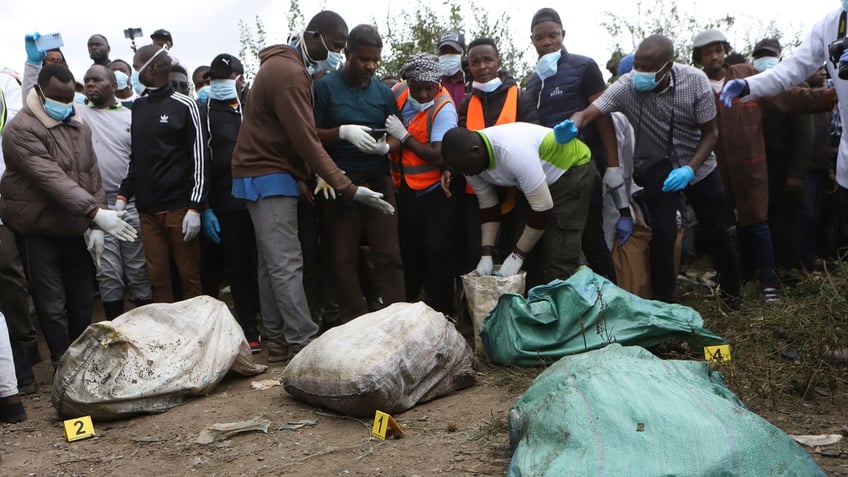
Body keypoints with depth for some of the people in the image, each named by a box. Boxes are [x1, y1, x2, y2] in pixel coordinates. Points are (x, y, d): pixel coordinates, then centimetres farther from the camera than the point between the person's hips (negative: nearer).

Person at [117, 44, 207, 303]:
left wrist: (195, 207, -11)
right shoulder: (138, 107, 15)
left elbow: (199, 158, -5)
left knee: (189, 276, -1)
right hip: (147, 209, 5)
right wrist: (123, 195, 9)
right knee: (157, 278, 5)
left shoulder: (184, 105, -2)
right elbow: (135, 157, 21)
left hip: (179, 208, -5)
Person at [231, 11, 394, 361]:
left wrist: (309, 178, 5)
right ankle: (304, 343, -8)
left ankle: (278, 341, 13)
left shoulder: (283, 65, 15)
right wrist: (348, 188, -21)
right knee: (287, 265, -10)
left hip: (262, 174, 10)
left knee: (271, 264, 9)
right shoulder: (289, 73, -18)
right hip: (270, 177, -10)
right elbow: (307, 141, -22)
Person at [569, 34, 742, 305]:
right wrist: (571, 127, -54)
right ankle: (663, 303, 2)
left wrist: (689, 169, -27)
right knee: (663, 233, -15)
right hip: (657, 167, -1)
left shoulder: (695, 81, -21)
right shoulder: (627, 85, -23)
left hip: (697, 164, 1)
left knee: (718, 230, 12)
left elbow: (710, 132, -13)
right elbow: (587, 113, -30)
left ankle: (732, 290, 37)